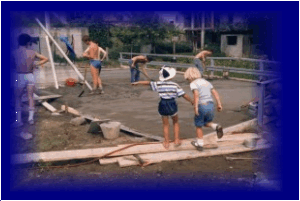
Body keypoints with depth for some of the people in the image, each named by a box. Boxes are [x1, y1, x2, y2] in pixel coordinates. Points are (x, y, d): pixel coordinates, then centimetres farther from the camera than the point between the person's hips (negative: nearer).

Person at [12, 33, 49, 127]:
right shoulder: (32, 52, 1)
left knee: (17, 98, 10)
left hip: (19, 77, -2)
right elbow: (46, 59, 8)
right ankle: (31, 117, 9)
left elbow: (13, 65, 6)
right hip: (30, 76, 2)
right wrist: (35, 64, 8)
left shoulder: (15, 52, -5)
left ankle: (18, 120, 6)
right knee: (30, 97, 14)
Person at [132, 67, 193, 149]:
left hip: (163, 105, 1)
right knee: (175, 122, 23)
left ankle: (167, 143, 23)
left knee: (165, 125, 16)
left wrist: (137, 83, 24)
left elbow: (148, 83, 11)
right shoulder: (175, 85, -5)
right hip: (172, 105, -1)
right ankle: (177, 140, 21)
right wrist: (191, 101, 9)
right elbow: (184, 95, -7)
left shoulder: (159, 84, 0)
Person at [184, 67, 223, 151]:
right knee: (206, 123, 25)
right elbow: (215, 93, 11)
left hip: (202, 106, -6)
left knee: (198, 126, 14)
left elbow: (196, 94, -19)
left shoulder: (193, 84, -3)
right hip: (211, 105, 6)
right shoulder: (206, 82, 18)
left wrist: (195, 107, -22)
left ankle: (200, 144, 23)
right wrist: (219, 104, 8)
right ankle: (217, 127, -3)